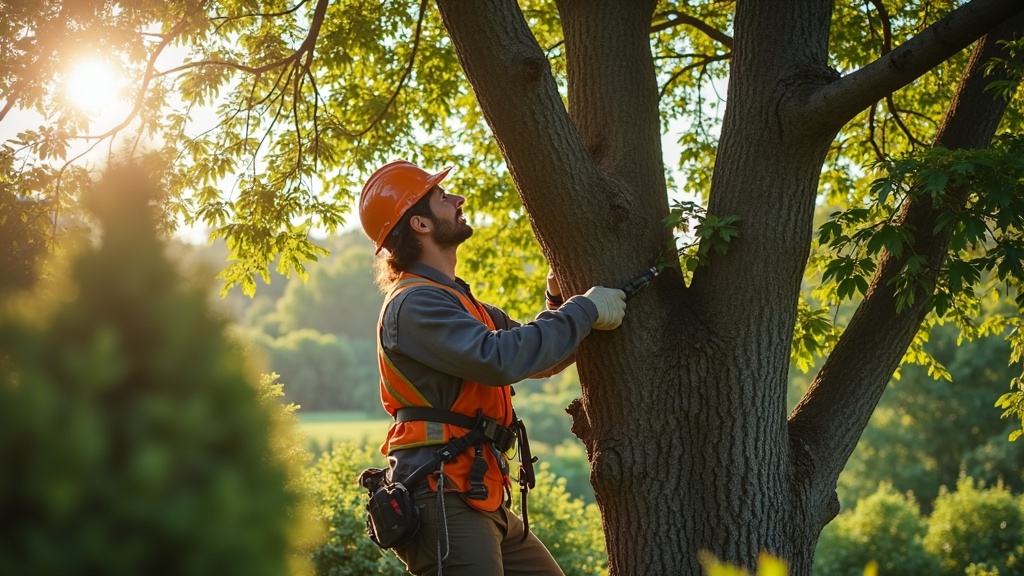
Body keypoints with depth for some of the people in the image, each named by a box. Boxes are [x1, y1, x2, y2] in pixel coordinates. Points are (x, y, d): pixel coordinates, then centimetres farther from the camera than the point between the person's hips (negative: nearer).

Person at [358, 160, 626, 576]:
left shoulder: (458, 303, 20)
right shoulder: (414, 304, -13)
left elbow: (540, 360, 26)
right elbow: (500, 358, -27)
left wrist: (558, 304, 8)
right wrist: (584, 310, -17)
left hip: (481, 502, 10)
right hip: (441, 503, -10)